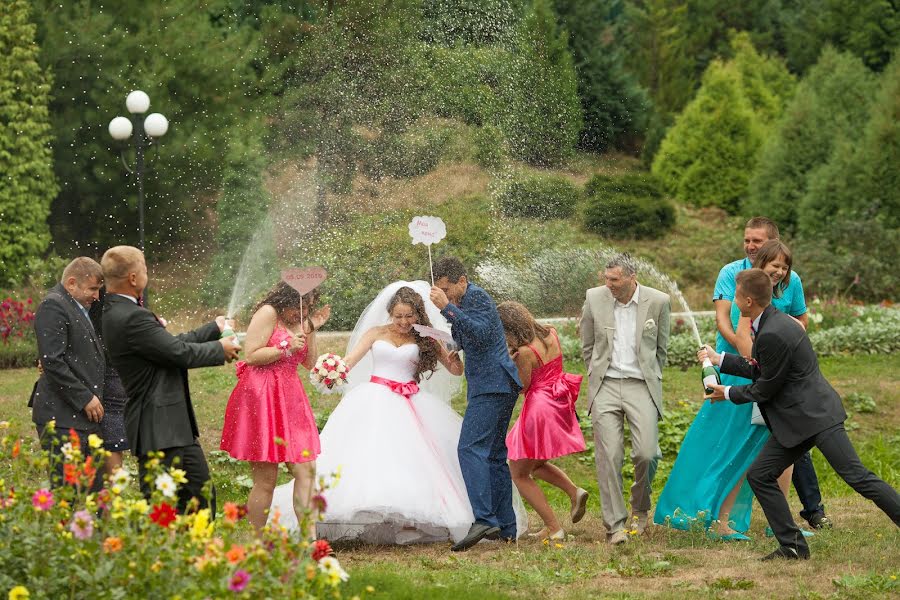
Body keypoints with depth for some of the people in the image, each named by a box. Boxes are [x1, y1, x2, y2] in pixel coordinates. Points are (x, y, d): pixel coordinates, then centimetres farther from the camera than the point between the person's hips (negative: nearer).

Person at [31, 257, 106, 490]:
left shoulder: (79, 308, 20)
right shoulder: (53, 306, -11)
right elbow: (52, 361, -18)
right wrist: (85, 398, -16)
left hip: (85, 418, 10)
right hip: (62, 418, -10)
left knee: (93, 488, 9)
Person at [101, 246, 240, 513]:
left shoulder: (120, 313, 11)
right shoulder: (131, 318, -21)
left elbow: (172, 344, 17)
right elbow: (180, 353, -17)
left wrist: (215, 329, 26)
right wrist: (220, 349, 1)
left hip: (176, 426, 11)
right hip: (158, 428, -11)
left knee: (201, 493, 15)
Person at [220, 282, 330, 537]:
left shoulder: (299, 320, 17)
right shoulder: (268, 314, -7)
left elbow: (309, 363, 16)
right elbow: (251, 355, -13)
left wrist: (312, 330, 6)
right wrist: (286, 348, -14)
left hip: (290, 398, 8)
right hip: (263, 399, -8)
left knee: (306, 470, -1)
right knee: (266, 480, -5)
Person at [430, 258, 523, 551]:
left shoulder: (478, 297, -11)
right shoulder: (466, 300, 19)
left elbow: (480, 333, -26)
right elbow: (464, 343, 28)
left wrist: (448, 308, -27)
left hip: (491, 384, -11)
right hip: (496, 386, 11)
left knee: (470, 448, -18)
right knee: (493, 454, 11)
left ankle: (484, 519, -29)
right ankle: (505, 527, 13)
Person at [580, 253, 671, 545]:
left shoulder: (658, 302, -3)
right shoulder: (594, 298, 0)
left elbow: (661, 349, 11)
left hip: (641, 386, -1)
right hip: (605, 386, 1)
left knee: (646, 454, -10)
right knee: (609, 456, -8)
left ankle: (640, 510, 19)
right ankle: (615, 524, -3)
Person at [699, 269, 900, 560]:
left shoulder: (773, 335, -22)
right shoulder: (775, 321, 10)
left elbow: (764, 389, -14)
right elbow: (759, 370, 21)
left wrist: (728, 393, 2)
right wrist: (718, 359, 24)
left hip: (815, 416, -10)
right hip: (795, 422, 10)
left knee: (856, 476, -11)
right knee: (759, 476, 6)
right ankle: (793, 546, 8)